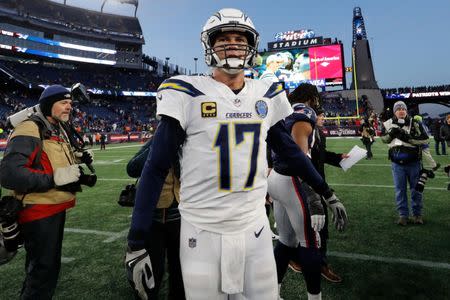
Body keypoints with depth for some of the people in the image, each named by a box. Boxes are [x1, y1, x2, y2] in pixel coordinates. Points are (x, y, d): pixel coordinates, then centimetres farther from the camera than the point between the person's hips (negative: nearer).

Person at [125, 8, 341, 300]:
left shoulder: (267, 95, 4)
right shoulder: (188, 93, -8)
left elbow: (290, 150, 15)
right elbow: (156, 168, -9)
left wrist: (327, 192, 18)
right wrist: (137, 243, -12)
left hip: (255, 228, 4)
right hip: (202, 232, -3)